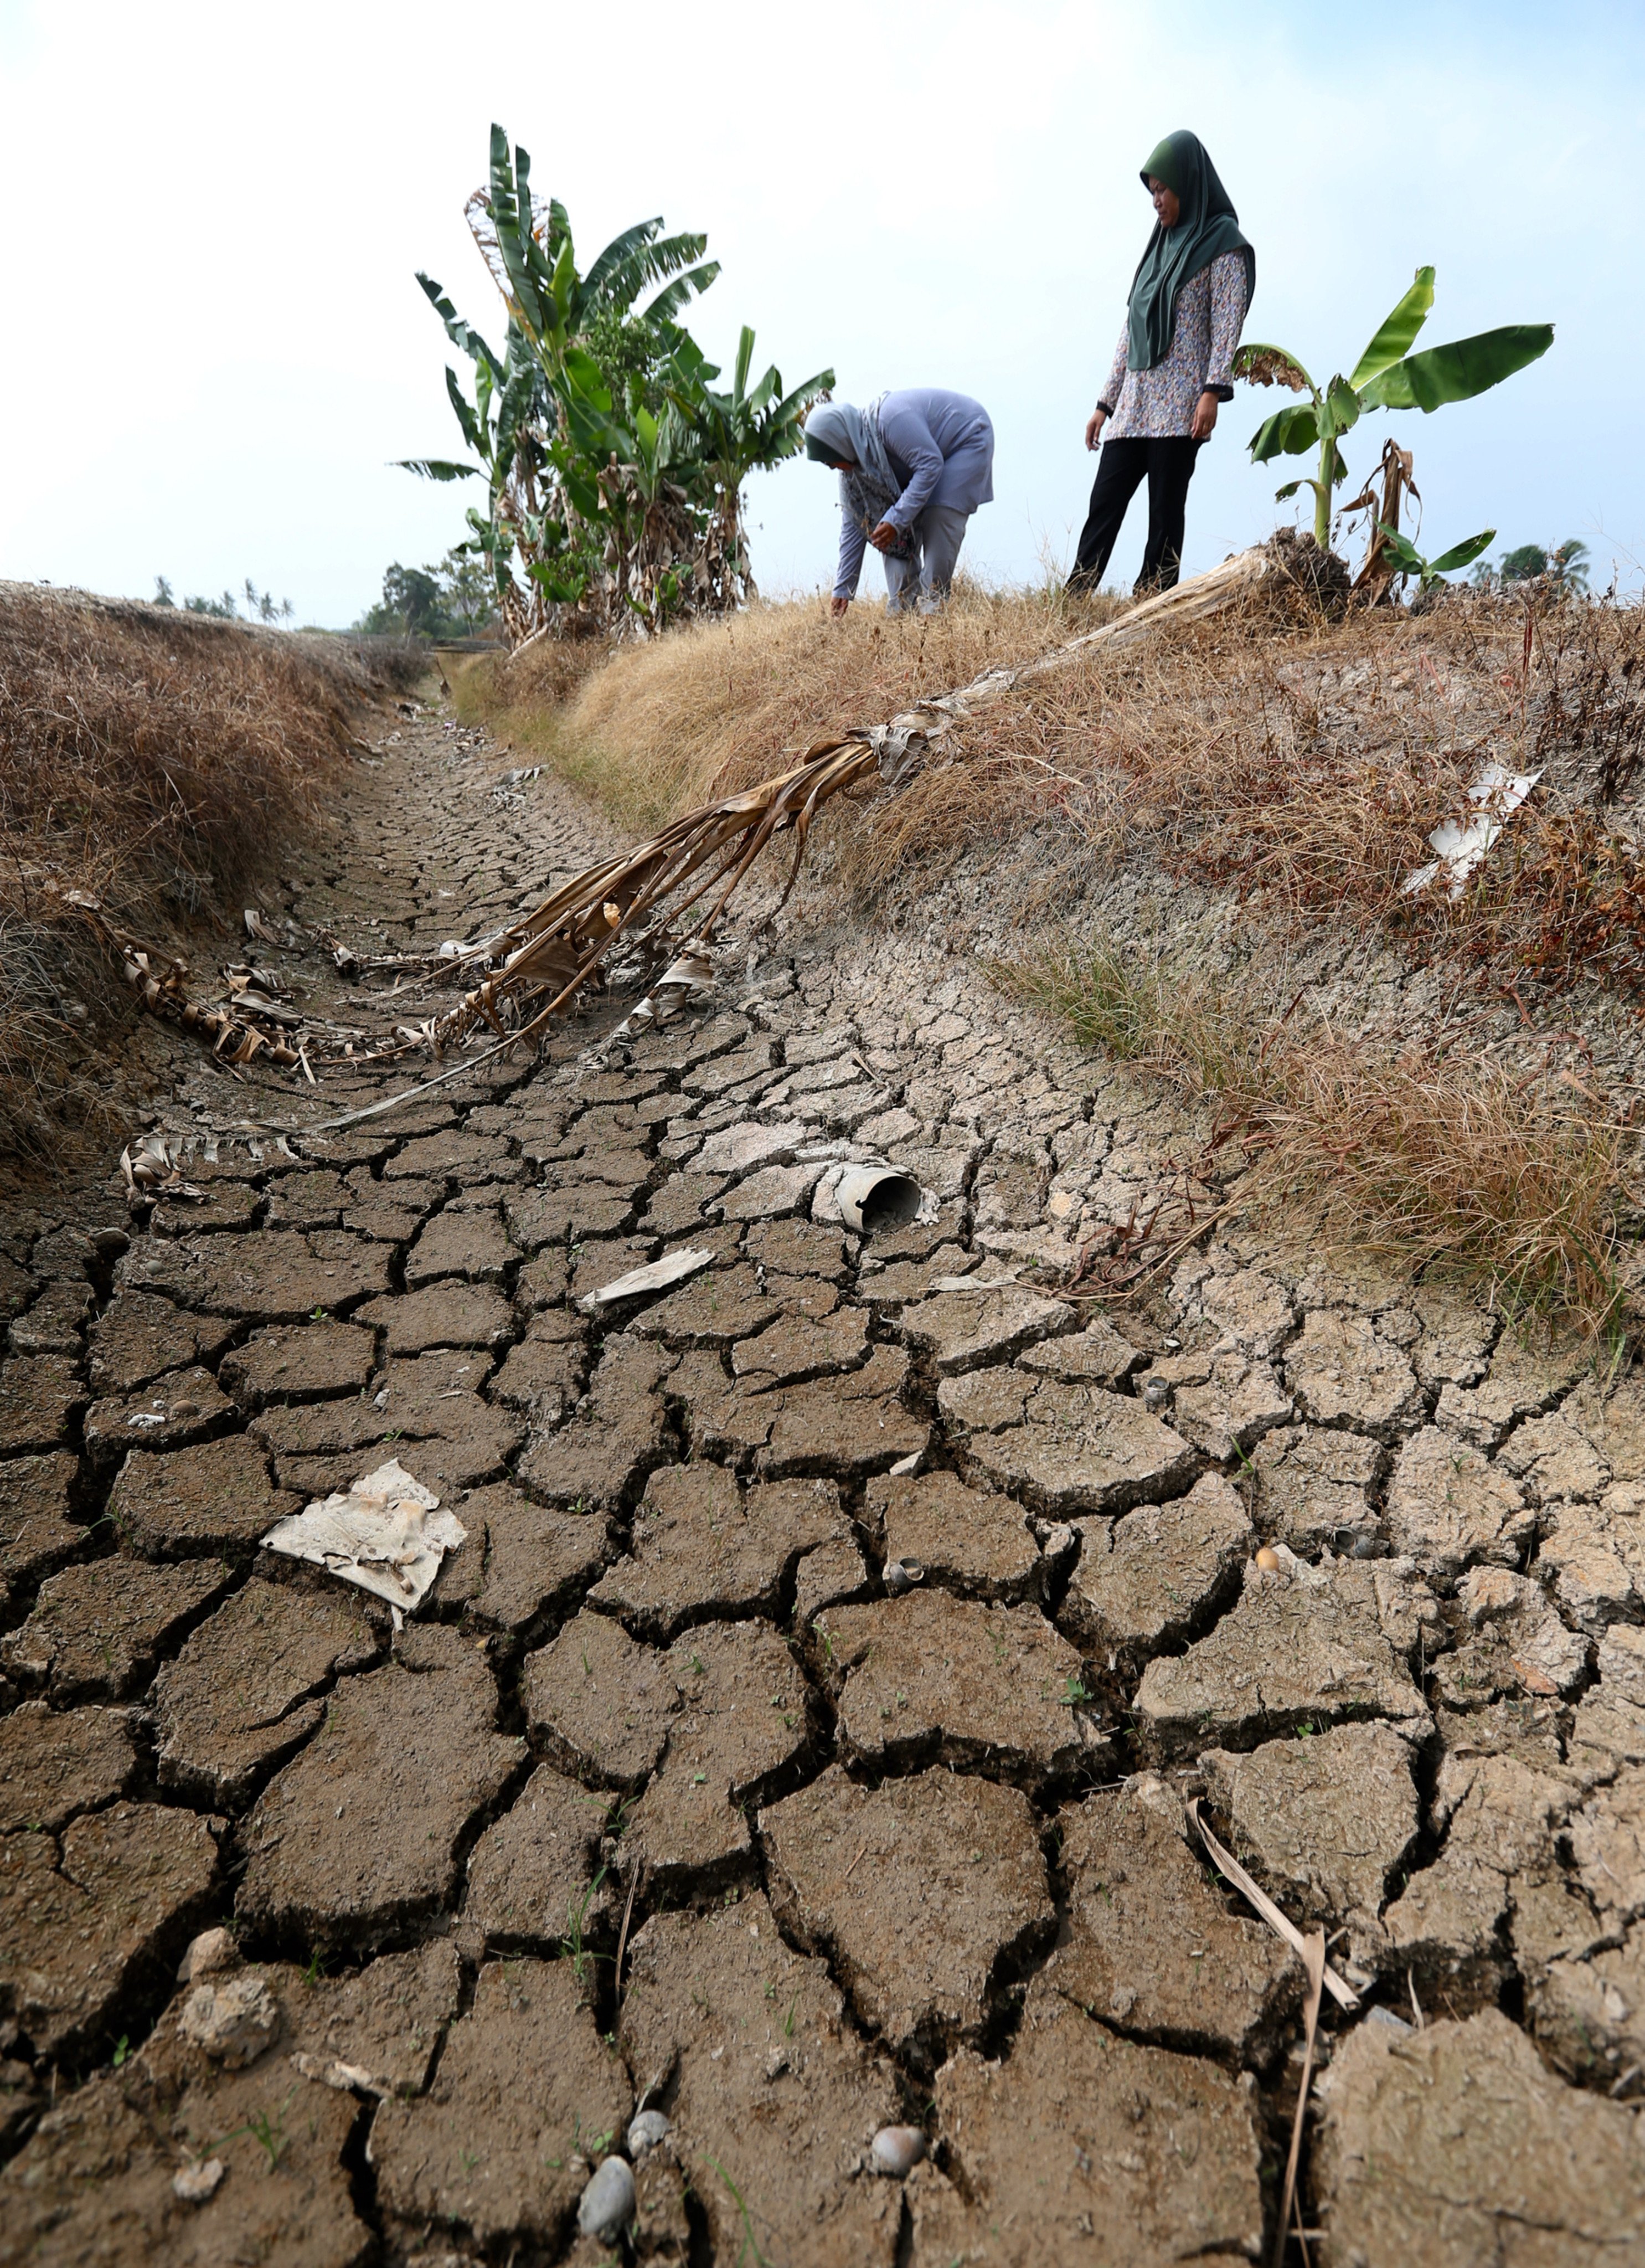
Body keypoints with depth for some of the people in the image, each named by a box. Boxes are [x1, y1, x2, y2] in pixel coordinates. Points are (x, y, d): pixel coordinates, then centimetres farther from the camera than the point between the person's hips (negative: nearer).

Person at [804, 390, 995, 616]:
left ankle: (933, 604, -17)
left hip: (967, 438, -7)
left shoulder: (890, 419, -36)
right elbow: (854, 523, -5)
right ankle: (900, 611, -4)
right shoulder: (852, 463, -11)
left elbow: (931, 465, -35)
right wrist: (843, 589, -8)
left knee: (940, 516, -24)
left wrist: (896, 519, -39)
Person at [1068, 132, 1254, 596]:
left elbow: (1228, 322, -6)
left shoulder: (1222, 243, 4)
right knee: (1103, 503, -4)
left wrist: (1213, 390, -20)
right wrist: (1106, 402, 16)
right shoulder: (1160, 248, 25)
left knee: (1165, 513, -10)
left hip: (1179, 406, -7)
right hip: (1134, 405, 7)